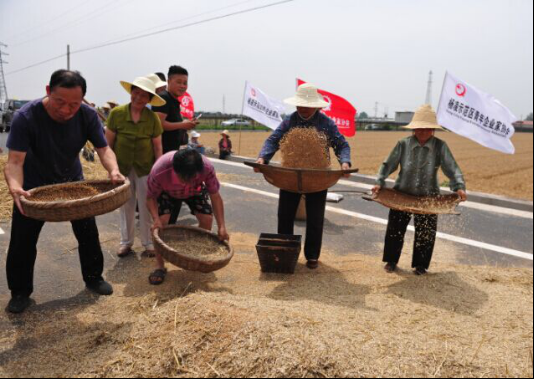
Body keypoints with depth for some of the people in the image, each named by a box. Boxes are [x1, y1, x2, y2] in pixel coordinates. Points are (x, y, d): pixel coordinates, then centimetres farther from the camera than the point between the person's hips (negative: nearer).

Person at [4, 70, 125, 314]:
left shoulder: (88, 115, -20)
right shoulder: (26, 117, -29)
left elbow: (103, 149, -21)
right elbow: (15, 161, -32)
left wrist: (113, 171, -43)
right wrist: (15, 186, -53)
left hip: (72, 182, 2)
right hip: (34, 186, -2)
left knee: (88, 233, 6)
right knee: (22, 241, 2)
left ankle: (93, 278, 28)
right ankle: (20, 292, 23)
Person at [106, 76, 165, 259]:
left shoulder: (153, 118, -8)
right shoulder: (116, 113, -8)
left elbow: (157, 147, -2)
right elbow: (109, 142, -1)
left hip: (145, 168, -1)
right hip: (122, 167, 1)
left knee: (146, 207, 4)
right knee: (126, 206, 12)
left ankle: (149, 243, 19)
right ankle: (126, 242, 26)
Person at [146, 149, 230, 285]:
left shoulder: (207, 168, -40)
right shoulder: (159, 171, -43)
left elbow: (215, 196, -26)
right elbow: (151, 198, -24)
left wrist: (222, 227, -29)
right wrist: (156, 219, -42)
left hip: (195, 191, 2)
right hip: (167, 192, -1)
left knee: (207, 219, -12)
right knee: (162, 221, -20)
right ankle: (160, 267, -2)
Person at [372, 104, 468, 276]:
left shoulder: (440, 146, -8)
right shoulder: (403, 144, -6)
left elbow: (452, 169, -11)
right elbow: (388, 165, -3)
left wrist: (459, 187, -27)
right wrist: (380, 182, -14)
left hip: (428, 198, 0)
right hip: (402, 194, 0)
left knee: (425, 233, 9)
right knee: (395, 229, 8)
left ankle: (421, 265, 29)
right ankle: (391, 261, 28)